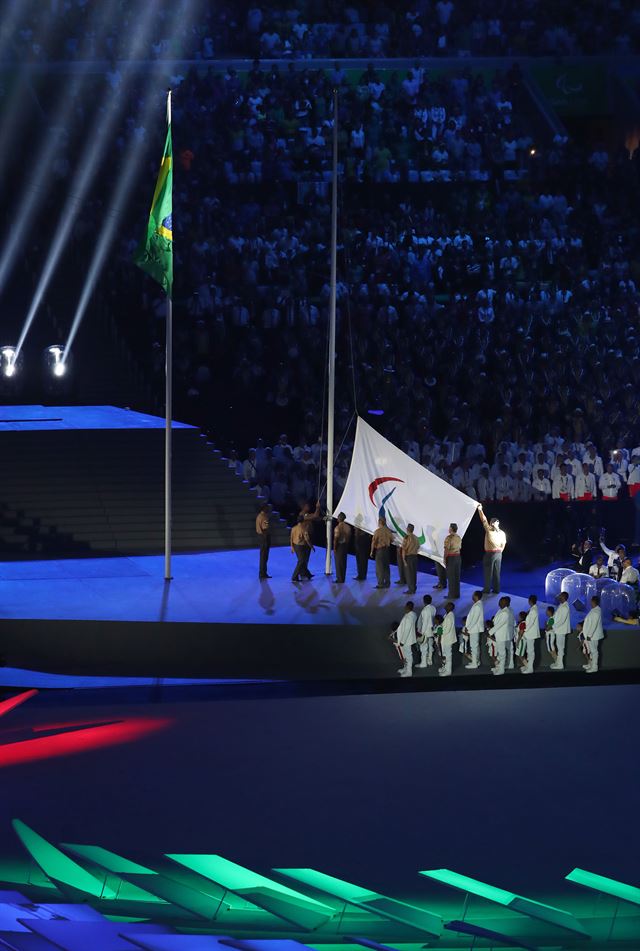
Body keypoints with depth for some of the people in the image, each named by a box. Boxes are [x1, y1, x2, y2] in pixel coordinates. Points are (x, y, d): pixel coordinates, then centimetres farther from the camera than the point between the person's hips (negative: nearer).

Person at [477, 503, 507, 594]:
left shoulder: (489, 530, -13)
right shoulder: (502, 533, 2)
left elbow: (484, 520, -9)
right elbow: (503, 545, 8)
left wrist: (480, 510, -3)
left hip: (490, 554, -5)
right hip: (498, 554, 5)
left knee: (488, 573, 1)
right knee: (497, 573, 10)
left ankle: (487, 589, 4)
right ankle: (496, 589, 12)